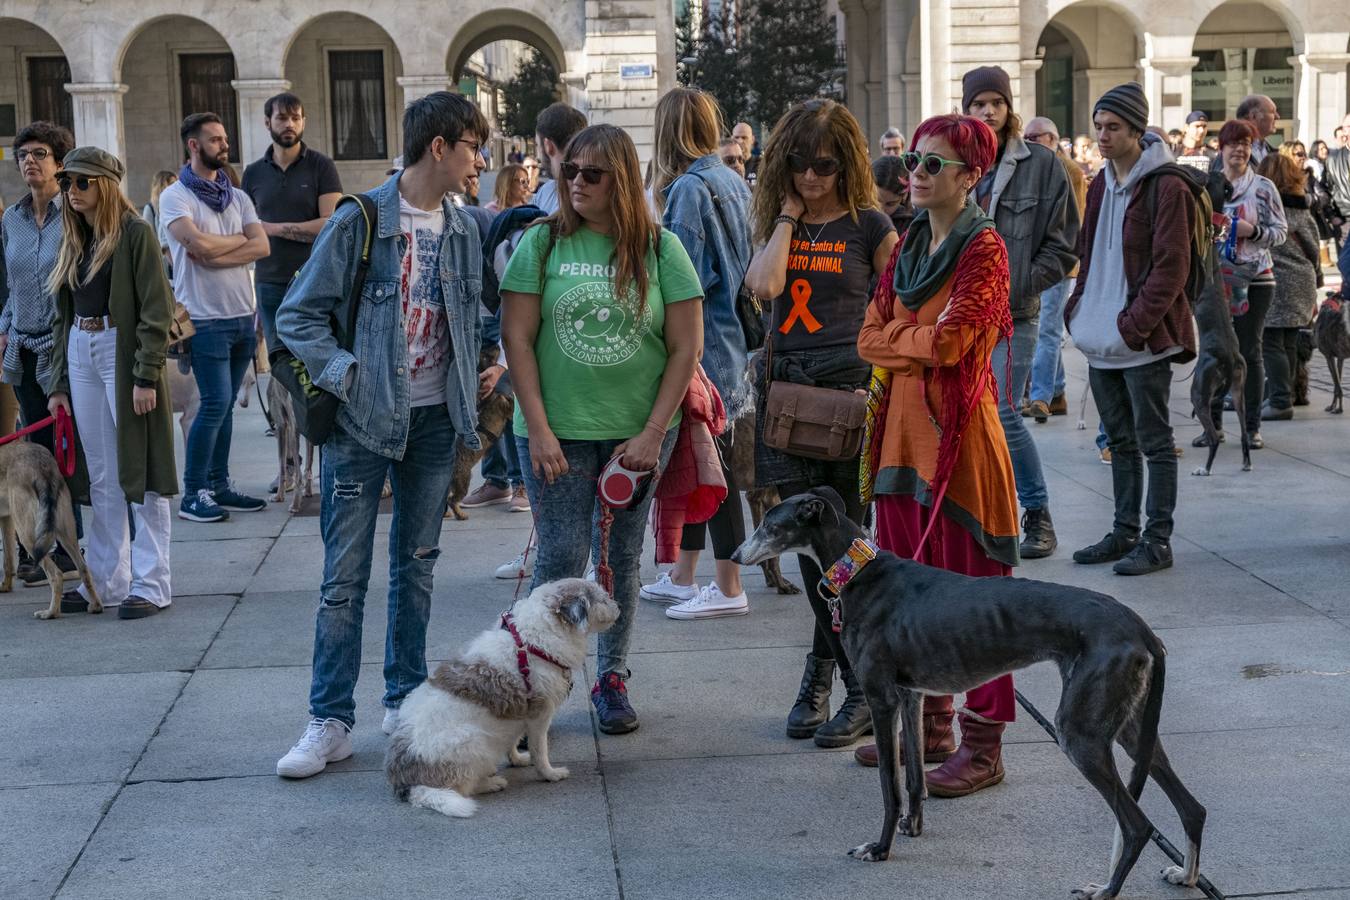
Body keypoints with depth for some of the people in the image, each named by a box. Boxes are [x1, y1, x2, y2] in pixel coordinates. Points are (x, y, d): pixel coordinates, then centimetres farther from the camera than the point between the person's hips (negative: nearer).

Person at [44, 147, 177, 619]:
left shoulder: (135, 233, -6)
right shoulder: (73, 240, 15)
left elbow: (156, 311, -12)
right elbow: (63, 315, 17)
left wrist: (146, 376, -18)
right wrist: (58, 381, 12)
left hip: (123, 351, -7)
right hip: (81, 354, 7)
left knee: (140, 470, -2)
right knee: (100, 476, 10)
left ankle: (151, 584, 2)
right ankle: (107, 581, 16)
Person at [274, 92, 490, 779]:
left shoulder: (465, 231, 7)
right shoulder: (359, 221, -10)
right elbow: (298, 316, -8)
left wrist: (473, 385, 5)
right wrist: (346, 375, -17)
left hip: (433, 419, 5)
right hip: (362, 422, -5)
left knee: (416, 562, 13)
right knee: (345, 574, -3)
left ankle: (405, 699, 24)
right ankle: (330, 721, 4)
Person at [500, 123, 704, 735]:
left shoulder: (660, 249, 0)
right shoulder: (542, 243, -1)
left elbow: (686, 347, 0)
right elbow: (516, 338, -2)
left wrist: (652, 434, -6)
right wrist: (538, 429, -9)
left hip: (637, 434, 1)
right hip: (558, 430, -1)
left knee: (621, 557, 9)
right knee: (561, 557, -5)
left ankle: (612, 678, 23)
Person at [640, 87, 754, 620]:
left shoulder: (689, 188, -14)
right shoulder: (733, 182, 11)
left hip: (702, 344, -9)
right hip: (731, 333, 9)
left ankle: (728, 589, 3)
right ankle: (682, 577, 24)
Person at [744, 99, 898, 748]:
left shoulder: (869, 226, -1)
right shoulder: (777, 221, 12)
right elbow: (764, 284, -8)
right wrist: (788, 214, -1)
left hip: (847, 388, -4)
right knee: (810, 542, 7)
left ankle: (822, 672, 11)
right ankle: (863, 687, 18)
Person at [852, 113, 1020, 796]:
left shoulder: (983, 247, -9)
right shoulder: (908, 247, 15)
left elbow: (950, 342, -19)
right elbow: (871, 337, 9)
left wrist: (900, 337, -1)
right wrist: (923, 338, -8)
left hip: (958, 431, -8)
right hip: (903, 428, 8)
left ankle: (982, 746, 6)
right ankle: (927, 726, 25)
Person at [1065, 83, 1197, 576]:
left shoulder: (1166, 186, -12)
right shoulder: (1102, 184, 13)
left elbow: (1171, 268, -16)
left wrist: (1133, 324, -19)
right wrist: (1078, 308, 7)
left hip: (1144, 339, -8)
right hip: (1101, 339, 8)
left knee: (1153, 439, 0)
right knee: (1120, 439, 15)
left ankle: (1157, 540, 7)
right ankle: (1125, 532, 24)